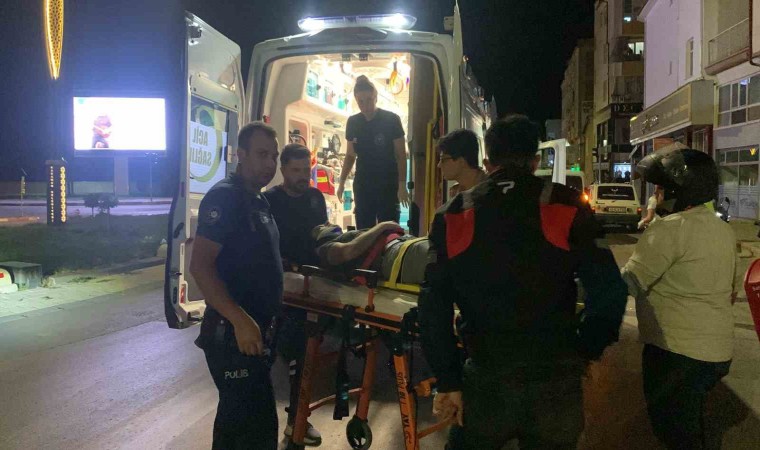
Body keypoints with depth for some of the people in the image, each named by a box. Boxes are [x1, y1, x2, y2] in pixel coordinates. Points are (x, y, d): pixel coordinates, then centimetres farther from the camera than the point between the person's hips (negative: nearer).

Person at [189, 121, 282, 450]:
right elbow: (200, 266, -23)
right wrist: (241, 320, -28)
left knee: (237, 415, 19)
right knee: (257, 424, -7)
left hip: (255, 329, 10)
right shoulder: (224, 196, -14)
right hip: (232, 332, -10)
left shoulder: (258, 200, 14)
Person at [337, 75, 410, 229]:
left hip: (388, 183, -4)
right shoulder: (353, 122, 4)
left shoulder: (391, 120, -7)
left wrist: (402, 184, -13)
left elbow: (401, 155, -6)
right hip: (362, 184, 4)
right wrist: (342, 182, 9)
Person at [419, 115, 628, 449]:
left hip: (485, 378, 0)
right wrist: (587, 350, 7)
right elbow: (609, 292, -10)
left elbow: (433, 305, -4)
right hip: (556, 379, 0)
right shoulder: (566, 207, -5)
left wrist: (448, 382, 2)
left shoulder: (453, 215, -1)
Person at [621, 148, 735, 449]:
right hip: (717, 350, 9)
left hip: (677, 351, -9)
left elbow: (626, 285, -23)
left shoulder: (671, 228, -20)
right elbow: (729, 291, 19)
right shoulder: (724, 230, 10)